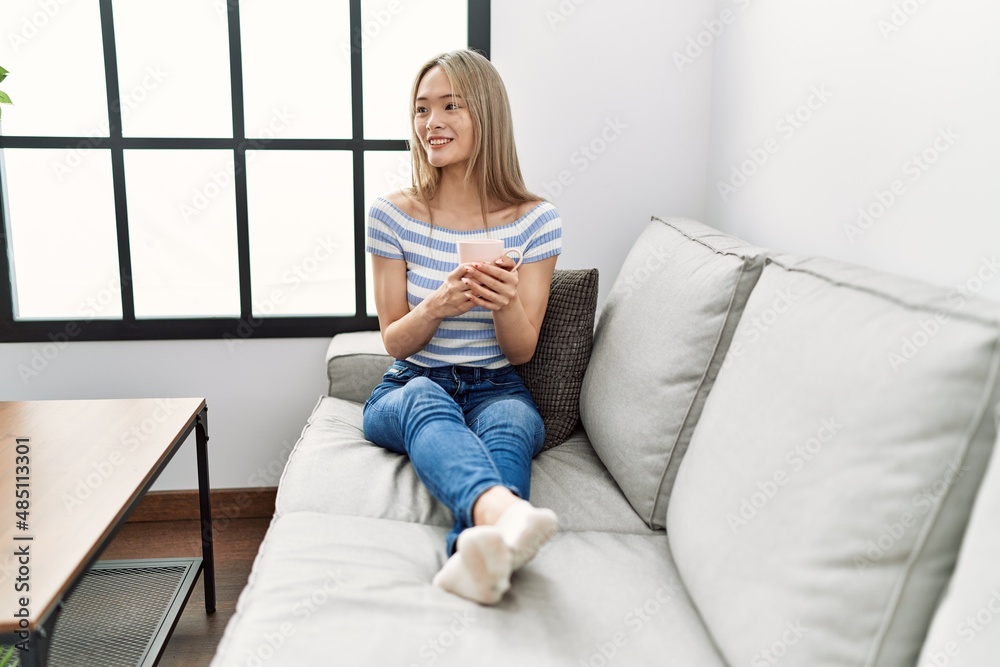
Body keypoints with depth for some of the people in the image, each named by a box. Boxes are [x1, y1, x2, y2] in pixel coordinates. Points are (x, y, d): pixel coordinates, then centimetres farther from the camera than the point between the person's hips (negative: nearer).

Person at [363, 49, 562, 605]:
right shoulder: (393, 215, -1)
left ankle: (477, 548, -65)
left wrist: (506, 304, -26)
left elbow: (522, 351, -1)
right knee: (424, 400, -37)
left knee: (511, 421, -36)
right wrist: (436, 307, -23)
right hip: (408, 389, 0)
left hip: (496, 390, 1)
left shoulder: (537, 221, -2)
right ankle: (504, 510, -67)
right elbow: (393, 342, 1)